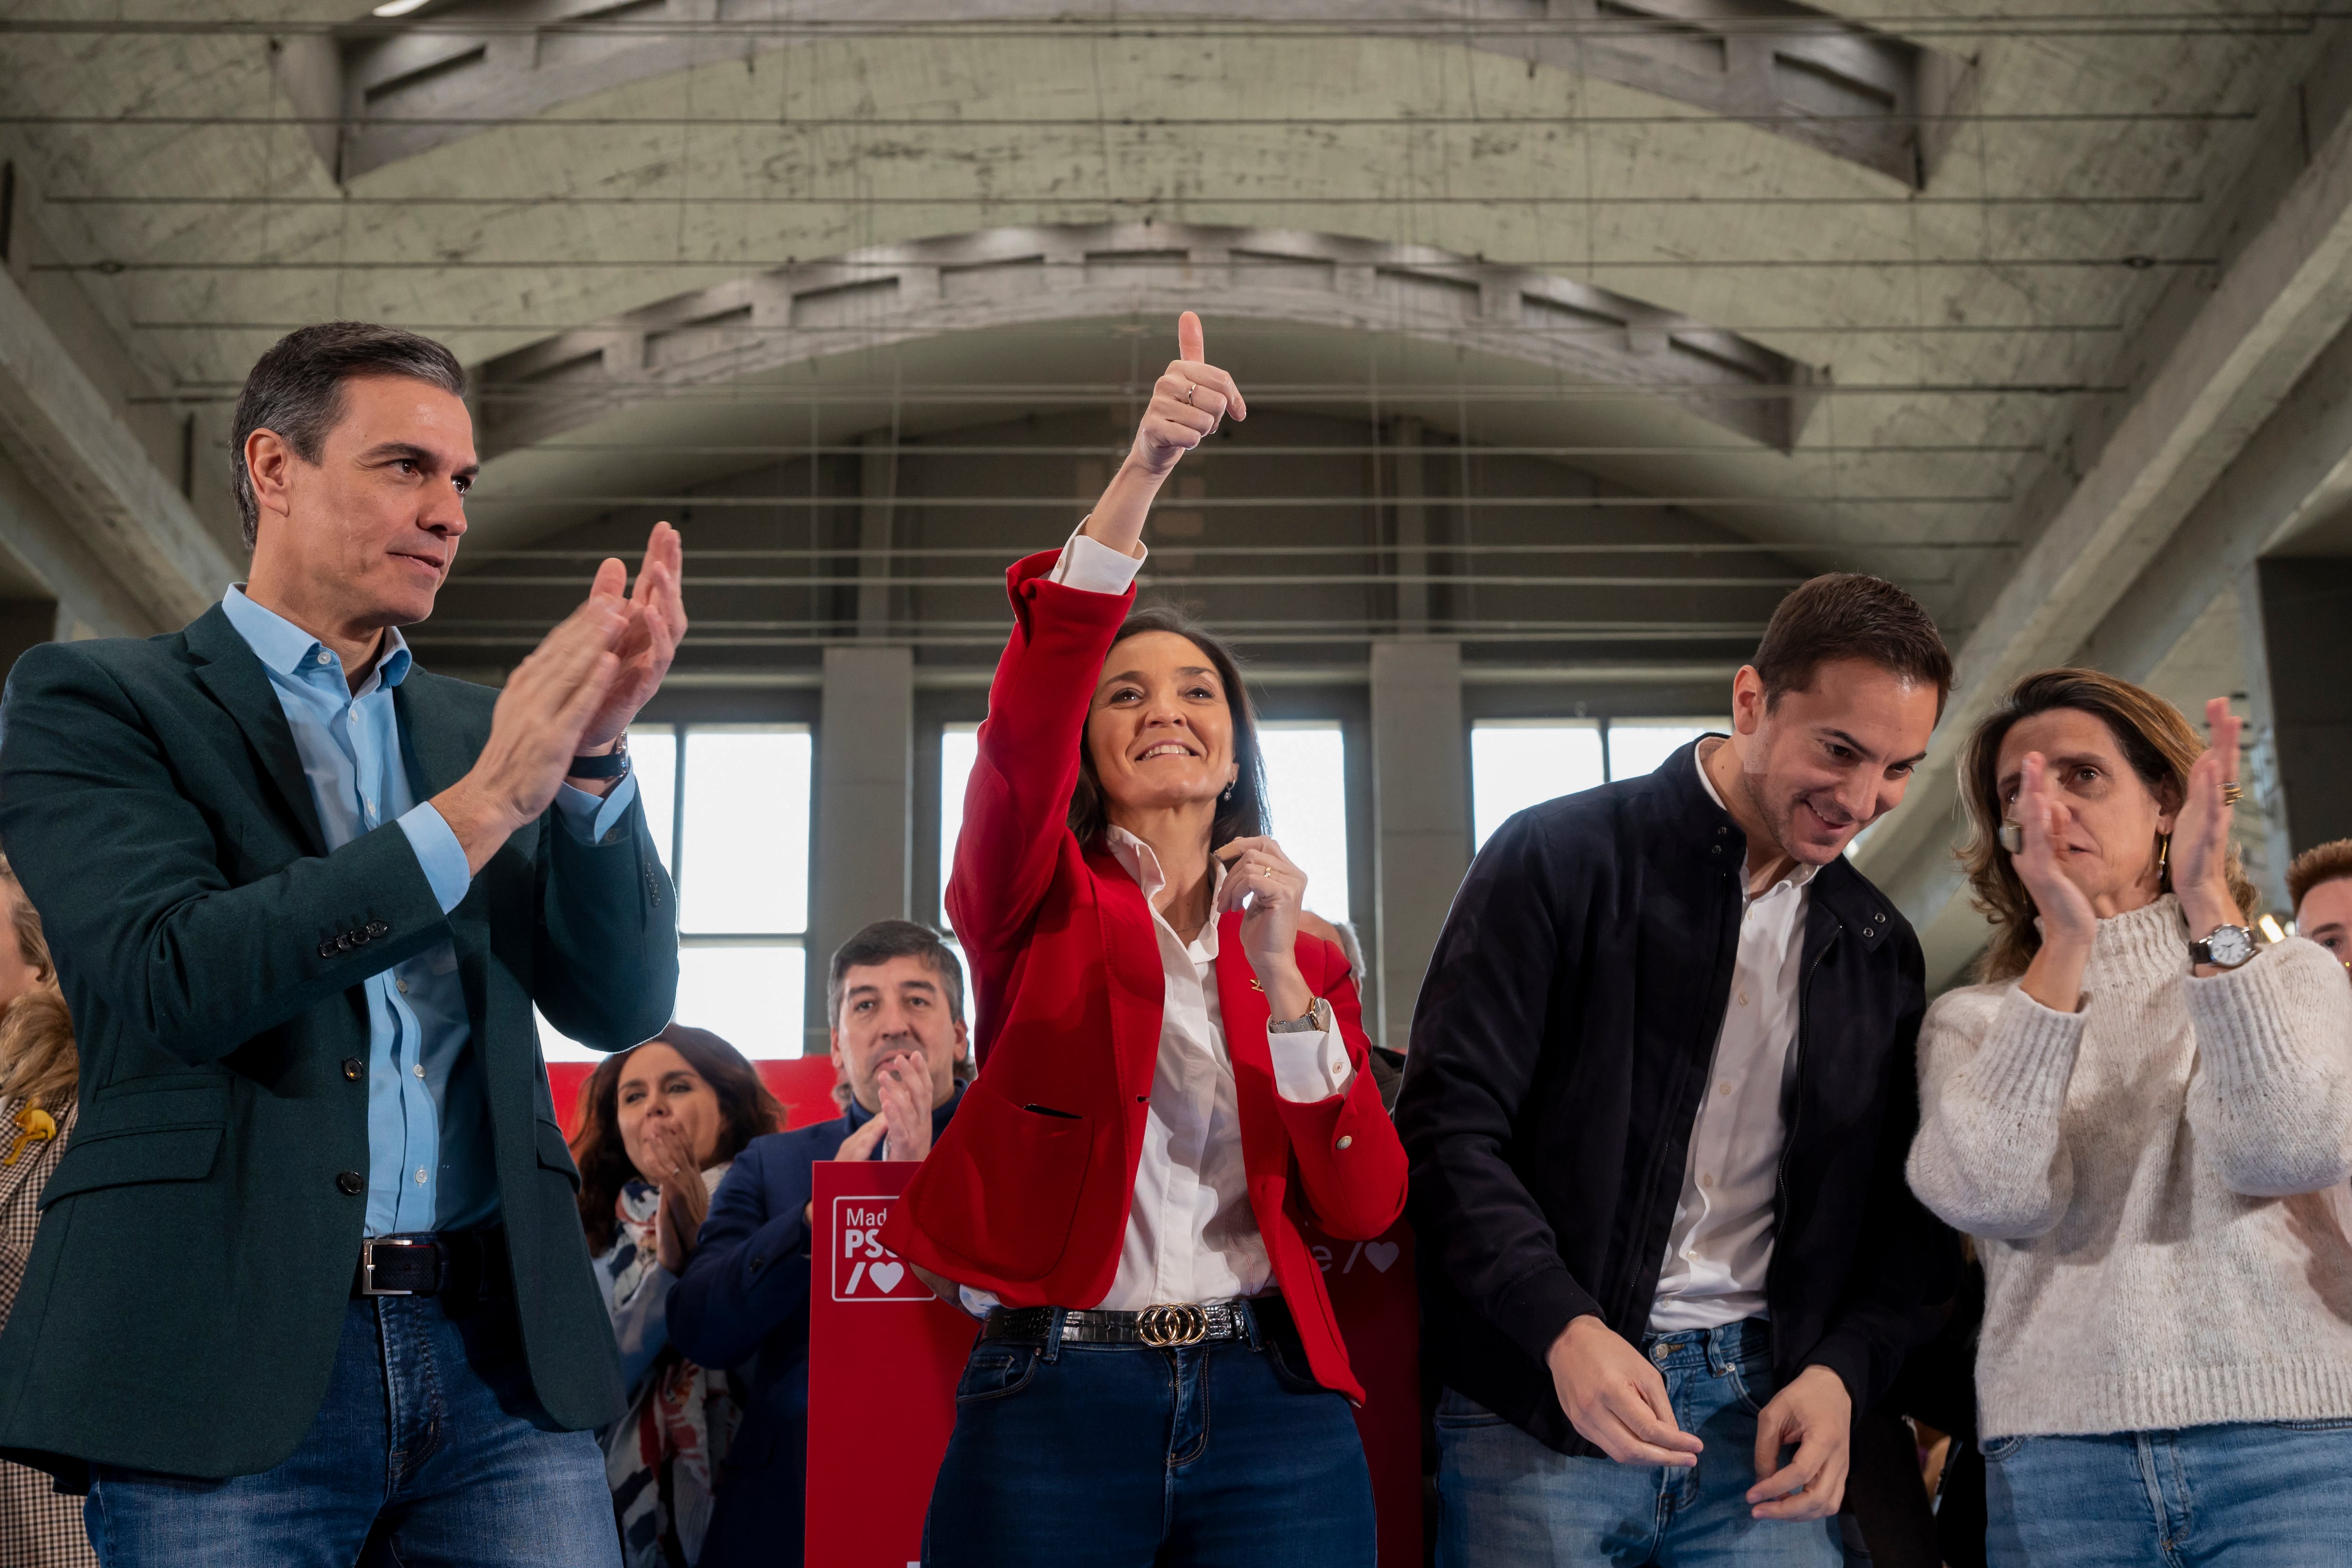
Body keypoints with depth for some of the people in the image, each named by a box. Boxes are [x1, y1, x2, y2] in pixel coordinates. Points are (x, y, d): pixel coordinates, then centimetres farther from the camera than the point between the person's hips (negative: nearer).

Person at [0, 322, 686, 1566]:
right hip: (233, 1360, -3)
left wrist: (592, 754, -9)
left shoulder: (478, 726, 15)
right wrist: (481, 804, -16)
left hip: (498, 1354, 4)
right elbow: (175, 978, -13)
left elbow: (624, 1007, 6)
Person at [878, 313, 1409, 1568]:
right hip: (1051, 1400, -2)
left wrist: (1282, 981, -10)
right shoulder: (1040, 907, 5)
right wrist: (1140, 475, -27)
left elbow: (1363, 1207, 2)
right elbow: (1025, 726, -16)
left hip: (1270, 1412, 2)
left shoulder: (1303, 955, 12)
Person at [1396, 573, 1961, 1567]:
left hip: (1764, 1414, 4)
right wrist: (1565, 1327, -20)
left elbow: (1906, 1213, 14)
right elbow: (1449, 1122, -8)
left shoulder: (1882, 951, 13)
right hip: (1540, 1405, -4)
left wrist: (1843, 1370, -4)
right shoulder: (1562, 858, -3)